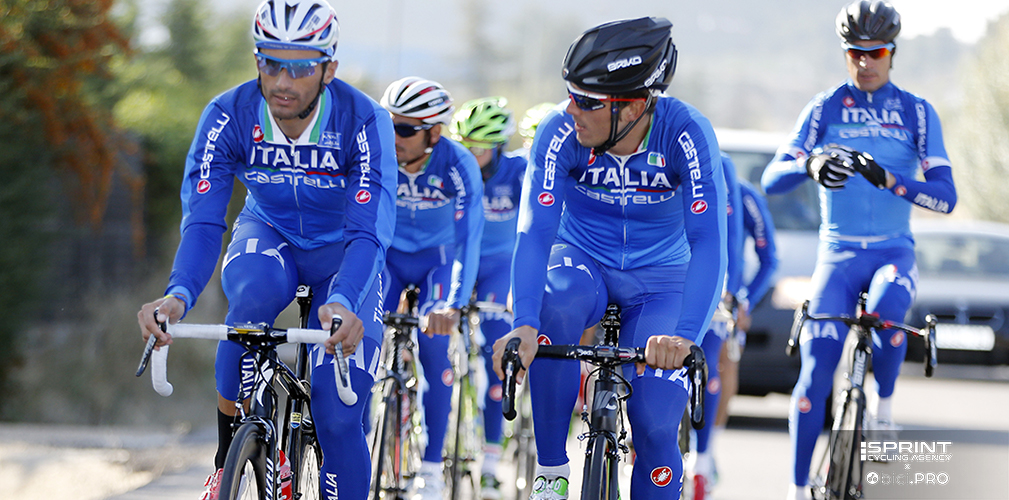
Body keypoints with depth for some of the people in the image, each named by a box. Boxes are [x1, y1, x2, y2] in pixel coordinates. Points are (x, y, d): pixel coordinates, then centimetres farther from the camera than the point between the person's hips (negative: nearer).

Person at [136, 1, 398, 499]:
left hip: (343, 252, -1)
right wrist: (178, 295, -50)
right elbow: (203, 221, -30)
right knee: (256, 291, -37)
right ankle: (228, 454, -19)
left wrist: (342, 305, -57)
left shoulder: (365, 122, -29)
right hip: (268, 235, 1)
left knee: (338, 417, -14)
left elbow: (370, 232, -36)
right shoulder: (228, 116, -24)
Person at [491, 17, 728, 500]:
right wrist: (523, 326, -49)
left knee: (655, 424, -15)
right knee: (556, 307, -36)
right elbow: (535, 233, -32)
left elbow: (708, 241, -34)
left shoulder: (686, 133, -28)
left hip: (658, 277, 0)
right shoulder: (561, 132, -25)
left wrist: (685, 336, -50)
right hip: (582, 261, 0)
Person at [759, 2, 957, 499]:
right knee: (815, 374, -12)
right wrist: (809, 165, -33)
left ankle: (884, 410, -11)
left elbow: (945, 196, -9)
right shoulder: (824, 109, 0)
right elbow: (772, 179, -10)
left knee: (886, 310, -35)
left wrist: (887, 179, -27)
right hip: (838, 253, 0)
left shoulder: (917, 113, 0)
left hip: (894, 252, 0)